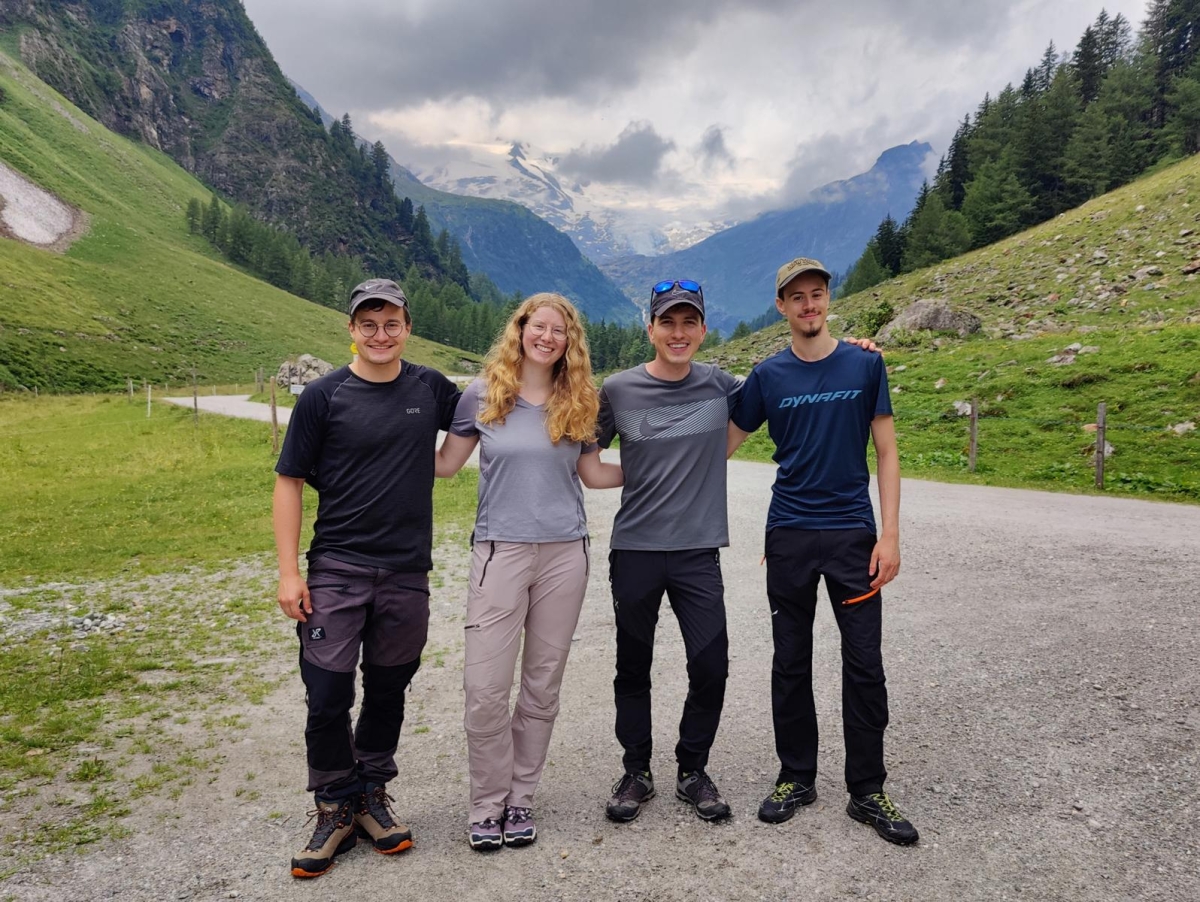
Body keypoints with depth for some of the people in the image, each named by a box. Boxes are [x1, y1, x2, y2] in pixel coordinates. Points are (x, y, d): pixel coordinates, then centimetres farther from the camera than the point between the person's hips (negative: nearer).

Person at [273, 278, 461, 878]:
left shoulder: (430, 389, 3)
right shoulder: (324, 396, -4)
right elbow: (289, 482, -2)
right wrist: (288, 571, -7)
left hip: (407, 574, 2)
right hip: (336, 571, -2)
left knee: (388, 691, 13)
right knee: (328, 695, 1)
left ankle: (371, 795, 33)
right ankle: (336, 809, 23)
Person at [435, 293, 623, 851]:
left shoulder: (577, 403, 7)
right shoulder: (481, 395, 2)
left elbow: (593, 474, 14)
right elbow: (444, 464, 7)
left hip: (564, 553, 2)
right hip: (500, 550, -2)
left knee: (542, 686, 8)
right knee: (485, 688, -5)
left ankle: (519, 799, 25)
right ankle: (487, 804, 16)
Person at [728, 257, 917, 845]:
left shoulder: (865, 365, 2)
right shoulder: (768, 375, 3)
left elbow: (886, 452, 2)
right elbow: (724, 445, 10)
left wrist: (890, 534, -5)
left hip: (853, 534, 0)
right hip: (789, 535, 1)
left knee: (865, 665, 2)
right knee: (791, 662, 9)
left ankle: (867, 791, 18)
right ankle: (796, 777, 25)